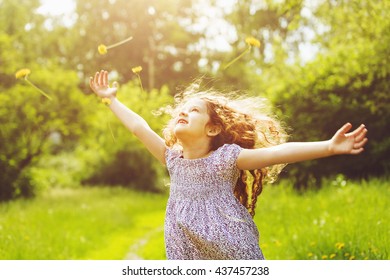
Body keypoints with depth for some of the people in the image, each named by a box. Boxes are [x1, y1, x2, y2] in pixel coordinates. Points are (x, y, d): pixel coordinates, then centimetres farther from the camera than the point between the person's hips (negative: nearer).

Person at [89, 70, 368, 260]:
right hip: (189, 256, 5)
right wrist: (112, 99, 20)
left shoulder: (226, 157, -7)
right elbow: (140, 128, 14)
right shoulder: (173, 159, 8)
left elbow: (277, 152, -18)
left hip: (234, 252, -4)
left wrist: (329, 146, -28)